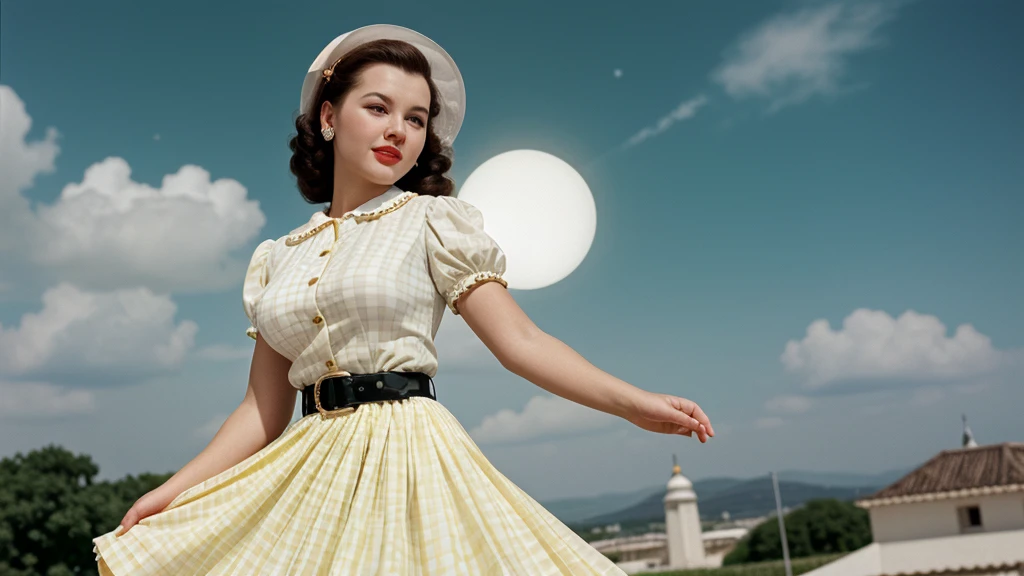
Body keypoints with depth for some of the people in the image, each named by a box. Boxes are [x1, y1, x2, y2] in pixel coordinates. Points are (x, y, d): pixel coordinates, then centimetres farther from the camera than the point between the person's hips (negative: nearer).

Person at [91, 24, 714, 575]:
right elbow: (264, 410, 12)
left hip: (410, 453, -3)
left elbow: (521, 340, -7)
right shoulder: (279, 259, 11)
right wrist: (173, 491, 8)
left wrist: (634, 402, -17)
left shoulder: (432, 222, 1)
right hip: (314, 469, 4)